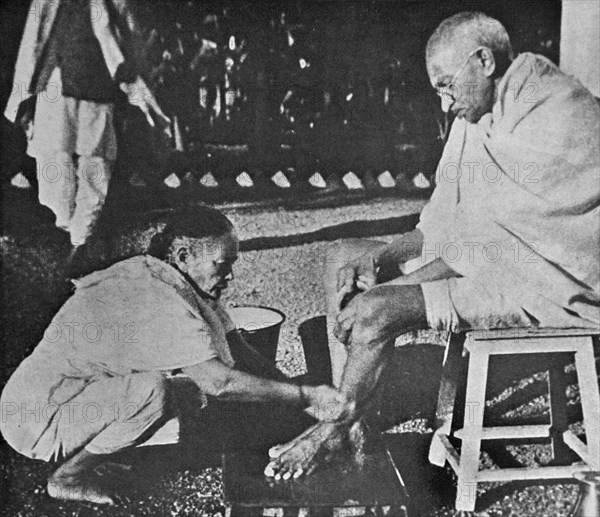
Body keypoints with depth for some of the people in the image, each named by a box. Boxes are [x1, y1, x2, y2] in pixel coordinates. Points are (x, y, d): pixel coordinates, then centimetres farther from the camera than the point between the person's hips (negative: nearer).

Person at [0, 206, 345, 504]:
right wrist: (305, 396, -25)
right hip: (33, 419, -9)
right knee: (154, 391, -28)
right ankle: (71, 477, -6)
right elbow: (219, 382, -35)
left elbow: (238, 351, 1)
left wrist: (301, 404, -5)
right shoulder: (161, 302, -28)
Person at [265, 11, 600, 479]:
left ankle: (331, 435, 3)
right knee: (346, 260, 3)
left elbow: (495, 244, -22)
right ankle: (345, 414, 3)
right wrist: (378, 260, -9)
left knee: (373, 311, -22)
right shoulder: (480, 116, 7)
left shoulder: (556, 122, -21)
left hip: (548, 280, -9)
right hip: (488, 254, 10)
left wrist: (384, 291, -18)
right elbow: (443, 221, 7)